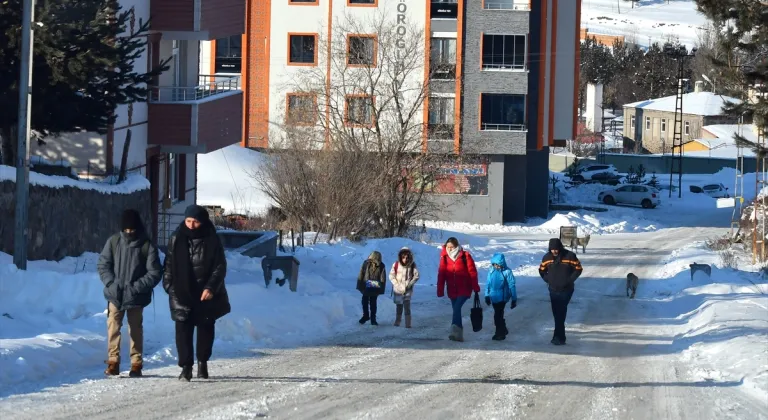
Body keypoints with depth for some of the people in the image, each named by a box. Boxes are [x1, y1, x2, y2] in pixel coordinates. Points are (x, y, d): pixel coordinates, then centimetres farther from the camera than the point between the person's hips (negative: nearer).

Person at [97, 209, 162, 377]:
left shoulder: (147, 246, -7)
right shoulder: (114, 242, -1)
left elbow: (154, 274, -7)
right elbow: (103, 265, 3)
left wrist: (136, 287, -17)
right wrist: (112, 283, -12)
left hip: (136, 296, -1)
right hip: (115, 295, 1)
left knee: (136, 329, 6)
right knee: (113, 326, -6)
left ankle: (136, 364, 13)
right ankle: (113, 362, 1)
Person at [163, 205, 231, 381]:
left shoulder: (212, 240, -4)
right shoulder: (177, 240, 1)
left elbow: (220, 267, -4)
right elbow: (169, 264, 9)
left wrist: (211, 288, -14)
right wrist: (169, 285, 0)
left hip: (206, 294, 0)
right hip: (182, 293, 0)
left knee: (206, 328, 11)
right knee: (183, 330, -8)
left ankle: (202, 362, 29)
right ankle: (186, 367, -9)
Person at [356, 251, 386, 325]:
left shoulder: (381, 266, -10)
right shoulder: (366, 263, -11)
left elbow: (383, 279, -5)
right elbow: (361, 275, -5)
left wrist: (381, 289, -8)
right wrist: (360, 286, -5)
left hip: (375, 289, -1)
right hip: (366, 287, 1)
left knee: (373, 303, 7)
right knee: (365, 302, 10)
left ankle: (373, 318, 16)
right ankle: (365, 316, 28)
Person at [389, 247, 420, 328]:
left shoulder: (412, 265, -6)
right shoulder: (396, 264, -6)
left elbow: (416, 276, -3)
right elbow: (391, 276, -2)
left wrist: (409, 284, -11)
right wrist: (397, 285, -11)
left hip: (408, 290, -2)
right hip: (398, 290, 2)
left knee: (407, 306, -12)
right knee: (399, 306, 12)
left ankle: (408, 324, -12)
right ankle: (397, 321, 27)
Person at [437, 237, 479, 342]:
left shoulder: (465, 256, -5)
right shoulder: (445, 257, 4)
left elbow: (472, 272, -3)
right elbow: (441, 274, 4)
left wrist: (476, 288, -5)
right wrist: (440, 291, 1)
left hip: (464, 290, -5)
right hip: (452, 290, 5)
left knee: (457, 307, -21)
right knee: (456, 310, 7)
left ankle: (455, 331, -28)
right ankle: (459, 334, 13)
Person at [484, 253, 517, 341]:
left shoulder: (507, 272, -13)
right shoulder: (491, 271, -1)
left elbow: (512, 286, -9)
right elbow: (488, 283, 9)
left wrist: (514, 299, -6)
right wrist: (487, 295, 12)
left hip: (502, 297, -5)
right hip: (494, 297, 5)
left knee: (498, 315, -7)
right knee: (499, 314, 17)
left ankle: (500, 333, 6)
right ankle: (503, 330, 33)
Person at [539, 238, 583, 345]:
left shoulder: (569, 256, -10)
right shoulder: (547, 258, 1)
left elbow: (578, 269, -2)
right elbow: (542, 270, 16)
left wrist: (569, 280, -9)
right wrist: (548, 280, 2)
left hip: (566, 290, -4)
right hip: (553, 290, 4)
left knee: (560, 313, -12)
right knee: (557, 314, 5)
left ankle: (558, 337, -12)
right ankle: (560, 336, 14)